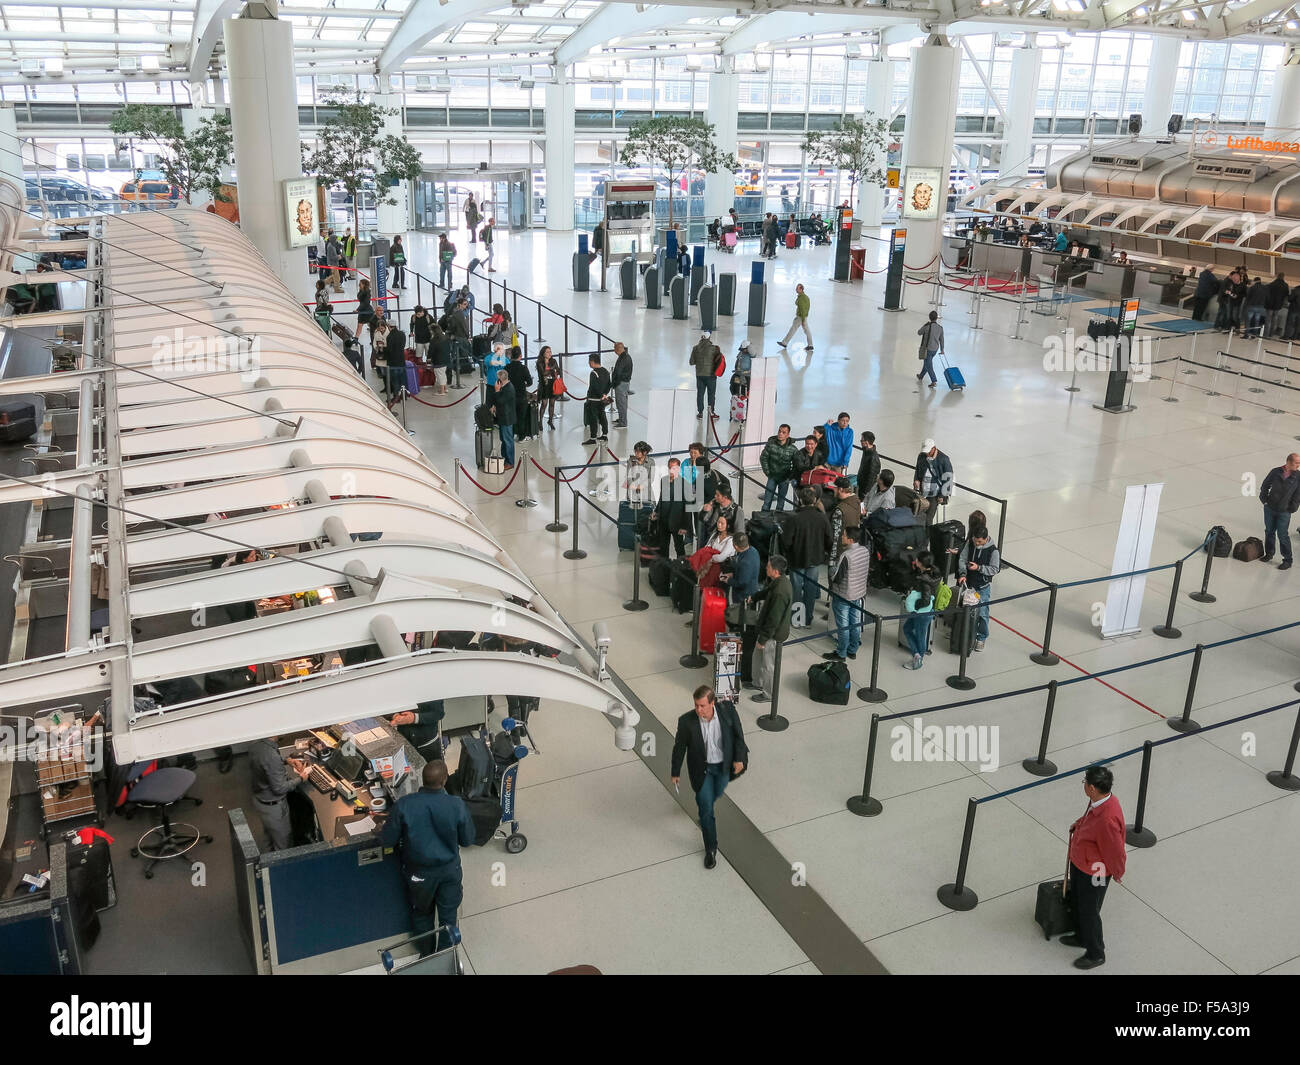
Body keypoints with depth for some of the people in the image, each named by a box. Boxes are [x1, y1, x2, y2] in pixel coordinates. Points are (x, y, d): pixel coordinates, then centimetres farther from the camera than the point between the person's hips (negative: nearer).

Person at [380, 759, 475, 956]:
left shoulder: (403, 805, -25)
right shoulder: (457, 805, -25)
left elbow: (386, 840, -13)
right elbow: (467, 840, -10)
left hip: (419, 872, 0)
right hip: (449, 869, 0)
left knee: (422, 914, 27)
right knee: (448, 916, 22)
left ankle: (426, 956, 46)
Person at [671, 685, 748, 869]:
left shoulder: (728, 710, -24)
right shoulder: (686, 721, -26)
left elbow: (738, 734, -7)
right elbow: (679, 747, -11)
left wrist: (739, 758, -10)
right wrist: (676, 773, -1)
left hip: (724, 765, 2)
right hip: (702, 769, -2)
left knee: (716, 794, 27)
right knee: (706, 811, 1)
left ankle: (702, 802, 62)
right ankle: (711, 849, 19)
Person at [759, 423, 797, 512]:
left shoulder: (793, 449, -14)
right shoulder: (771, 444, -13)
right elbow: (763, 458, -1)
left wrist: (790, 477, -8)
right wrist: (767, 472, -2)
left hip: (785, 478, 0)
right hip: (772, 476, 1)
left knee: (781, 501, 9)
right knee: (767, 500, 0)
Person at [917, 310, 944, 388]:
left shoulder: (927, 326, -20)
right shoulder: (940, 328, -4)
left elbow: (919, 333, -2)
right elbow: (941, 339, 7)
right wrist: (942, 349, 19)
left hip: (927, 349, -6)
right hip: (935, 349, 6)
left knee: (928, 365, 0)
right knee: (927, 362, 24)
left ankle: (934, 381, -8)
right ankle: (921, 376, 42)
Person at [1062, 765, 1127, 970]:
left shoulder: (1107, 820, -41)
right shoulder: (1099, 801, -13)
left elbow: (1116, 853, -26)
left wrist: (1117, 874, -10)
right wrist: (1079, 823, 4)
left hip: (1093, 874, -9)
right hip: (1079, 863, 9)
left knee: (1089, 913, 12)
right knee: (1077, 902, 29)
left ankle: (1096, 954, 35)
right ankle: (1082, 937, 53)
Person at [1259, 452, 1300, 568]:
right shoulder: (1275, 472, -4)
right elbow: (1265, 486, 9)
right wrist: (1264, 500, 3)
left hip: (1284, 512, -3)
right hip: (1269, 509, 3)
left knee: (1282, 535, -3)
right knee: (1269, 532, 14)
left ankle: (1287, 560, 8)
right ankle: (1269, 554, 32)